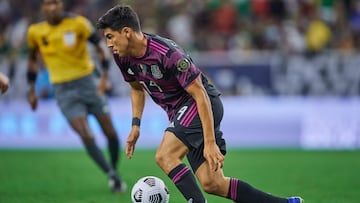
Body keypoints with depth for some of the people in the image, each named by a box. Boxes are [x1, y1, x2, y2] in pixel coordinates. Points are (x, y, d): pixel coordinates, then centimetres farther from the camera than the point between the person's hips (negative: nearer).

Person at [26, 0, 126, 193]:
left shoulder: (77, 23, -10)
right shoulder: (35, 32, -2)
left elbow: (100, 46, -7)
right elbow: (32, 59, 14)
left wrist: (104, 76, -19)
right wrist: (31, 90, 14)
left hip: (87, 82, 0)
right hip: (63, 90, 0)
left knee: (110, 132, 4)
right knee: (87, 136, -17)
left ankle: (115, 171, 26)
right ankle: (113, 176, -12)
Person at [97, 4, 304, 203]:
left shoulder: (167, 54, -27)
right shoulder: (123, 57, -4)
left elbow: (200, 95, -24)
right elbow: (137, 88, 18)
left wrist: (210, 143, -28)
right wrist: (136, 124, 6)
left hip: (203, 105, -8)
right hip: (180, 111, 8)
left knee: (165, 156, -26)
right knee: (212, 184, 1)